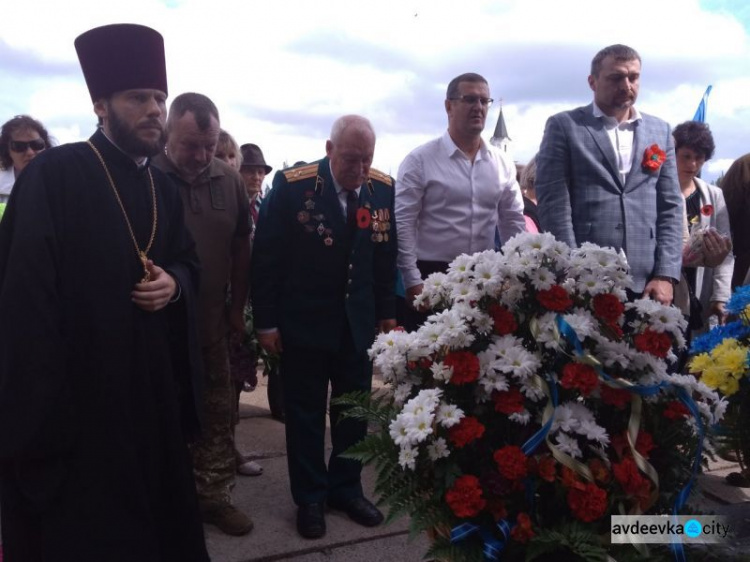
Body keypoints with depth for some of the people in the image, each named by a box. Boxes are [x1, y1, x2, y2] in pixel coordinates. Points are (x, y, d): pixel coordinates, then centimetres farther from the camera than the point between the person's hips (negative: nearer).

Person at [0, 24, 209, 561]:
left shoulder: (165, 189, 10)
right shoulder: (53, 175, -11)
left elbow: (188, 260, 19)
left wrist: (173, 282, -6)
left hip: (153, 383, 6)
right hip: (74, 386, -6)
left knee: (158, 512, 15)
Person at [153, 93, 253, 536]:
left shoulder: (229, 179, 1)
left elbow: (242, 246, 10)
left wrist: (238, 307, 10)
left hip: (212, 321, 4)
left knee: (219, 414, 11)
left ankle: (215, 495, 28)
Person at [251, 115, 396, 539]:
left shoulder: (383, 188, -3)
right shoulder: (292, 184, -14)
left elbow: (386, 254, 5)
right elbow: (266, 255, -10)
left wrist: (387, 312, 6)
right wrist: (266, 320, -10)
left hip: (358, 321, 4)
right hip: (304, 321, -3)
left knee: (355, 409, 13)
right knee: (305, 412, 11)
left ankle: (346, 488, 32)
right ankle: (310, 498, 27)